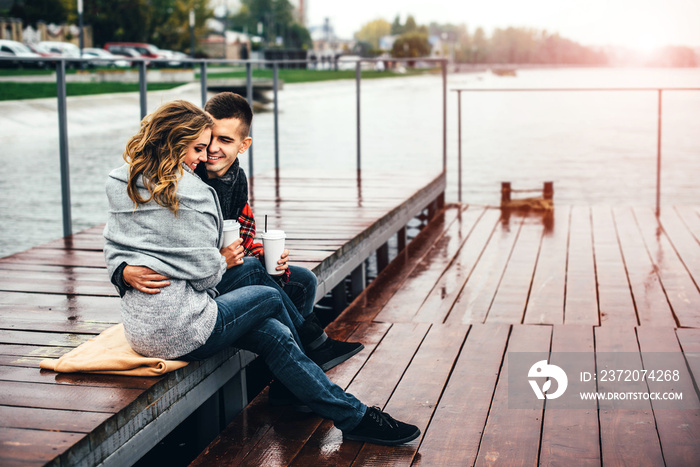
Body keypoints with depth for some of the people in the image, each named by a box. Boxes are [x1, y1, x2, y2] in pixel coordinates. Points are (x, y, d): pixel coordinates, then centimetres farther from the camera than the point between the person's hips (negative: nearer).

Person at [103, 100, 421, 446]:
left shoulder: (121, 185, 10)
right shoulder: (189, 192, -17)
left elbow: (114, 255, 15)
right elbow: (204, 271, -16)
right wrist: (224, 261, 4)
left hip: (138, 327, 9)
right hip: (178, 331, -9)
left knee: (275, 335, 14)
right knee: (271, 298, 13)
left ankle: (352, 415, 21)